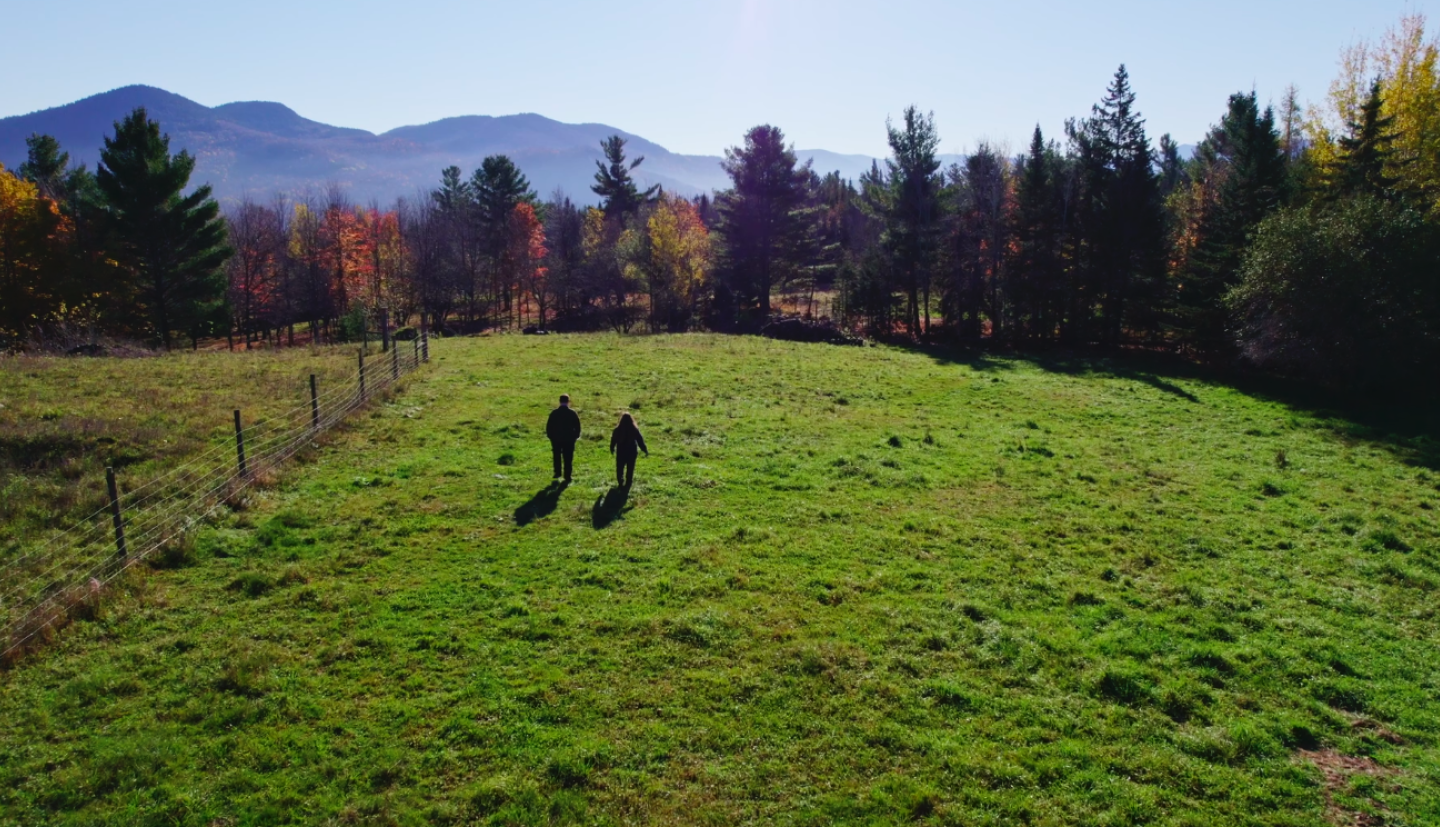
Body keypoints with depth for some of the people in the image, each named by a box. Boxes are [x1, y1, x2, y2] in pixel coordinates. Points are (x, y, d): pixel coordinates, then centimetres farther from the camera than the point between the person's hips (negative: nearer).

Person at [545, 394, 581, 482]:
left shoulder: (554, 413, -5)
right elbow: (577, 426, -4)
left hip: (556, 438, 1)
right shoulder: (572, 413, -7)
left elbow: (549, 425, -3)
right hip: (569, 439, -1)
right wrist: (576, 435, 7)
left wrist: (550, 435, 8)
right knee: (568, 458, 3)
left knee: (557, 456, 21)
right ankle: (567, 476, 2)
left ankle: (557, 472, 23)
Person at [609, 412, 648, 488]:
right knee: (630, 469, 11)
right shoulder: (635, 429, -11)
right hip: (632, 452, 0)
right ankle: (628, 483, 13)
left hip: (620, 452, 0)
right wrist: (645, 450, 0)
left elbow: (613, 440, 1)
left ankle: (620, 482, 12)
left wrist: (612, 448, 18)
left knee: (620, 468, 14)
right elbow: (640, 440, -8)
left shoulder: (618, 429, -10)